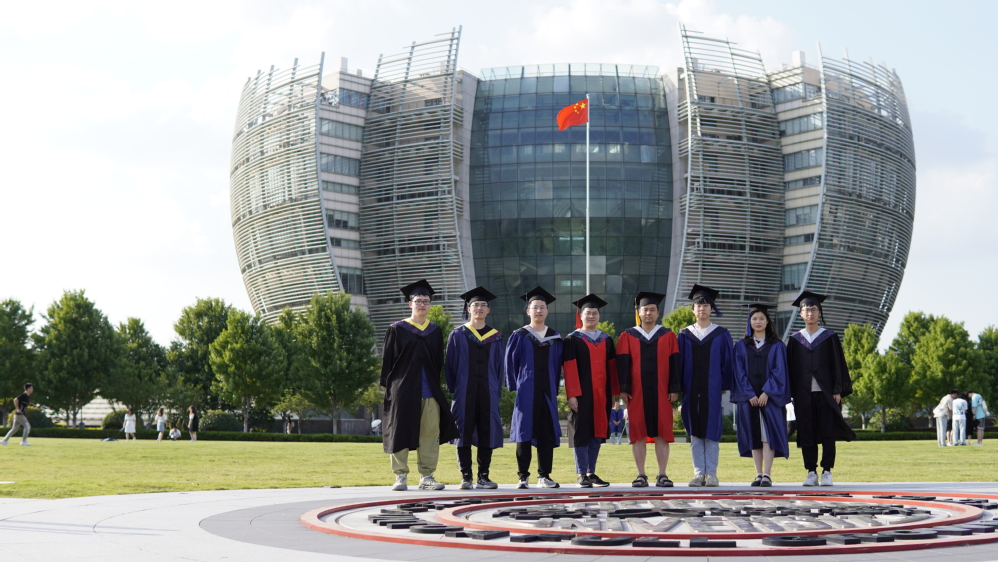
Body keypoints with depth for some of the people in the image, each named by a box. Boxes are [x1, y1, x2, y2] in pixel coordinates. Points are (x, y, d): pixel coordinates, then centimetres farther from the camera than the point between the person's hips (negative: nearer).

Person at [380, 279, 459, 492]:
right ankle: (400, 476, 5)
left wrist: (437, 386, 9)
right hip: (404, 390, -3)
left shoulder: (435, 332, 14)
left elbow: (439, 362, 16)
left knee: (430, 433, -1)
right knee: (401, 432, -2)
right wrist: (388, 388, -4)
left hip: (430, 392, 3)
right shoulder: (397, 330, 5)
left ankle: (426, 476, 5)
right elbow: (387, 360, 2)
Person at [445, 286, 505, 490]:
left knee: (487, 433, 0)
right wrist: (452, 389, -4)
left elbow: (499, 366, 10)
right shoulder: (458, 335, 7)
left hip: (488, 390, 2)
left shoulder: (495, 337, 12)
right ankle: (466, 477, 4)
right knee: (464, 432, -2)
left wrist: (497, 390, 0)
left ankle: (483, 477, 6)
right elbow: (450, 364, 4)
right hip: (464, 391, -1)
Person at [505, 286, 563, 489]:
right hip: (526, 392, -3)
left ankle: (544, 476, 10)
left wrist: (555, 388, 4)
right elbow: (509, 363, 2)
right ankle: (523, 477, 3)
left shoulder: (555, 338, 11)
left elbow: (558, 365, 12)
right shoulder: (519, 336, 3)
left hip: (547, 393, 3)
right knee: (524, 433, -2)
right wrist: (514, 387, -5)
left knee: (547, 434, 2)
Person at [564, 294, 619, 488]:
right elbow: (569, 369, -7)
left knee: (597, 431, 6)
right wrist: (572, 395, -14)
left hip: (602, 393, 4)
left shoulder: (606, 340, 13)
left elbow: (612, 368, 13)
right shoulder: (572, 339, 0)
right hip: (582, 393, -4)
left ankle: (591, 472, 13)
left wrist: (613, 393, 8)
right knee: (581, 432, -2)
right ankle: (582, 474, 3)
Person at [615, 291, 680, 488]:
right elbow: (622, 364, 2)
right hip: (636, 393, 0)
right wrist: (623, 389, -6)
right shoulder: (627, 337, 7)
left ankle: (662, 475, 5)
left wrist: (674, 389, -4)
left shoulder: (668, 336, 9)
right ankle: (641, 475, 6)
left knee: (662, 433, 0)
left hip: (661, 393, 0)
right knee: (638, 434, 0)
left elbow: (674, 364, 4)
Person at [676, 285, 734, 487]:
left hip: (713, 391, -2)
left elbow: (727, 364, 3)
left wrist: (726, 387, -5)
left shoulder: (721, 336, 5)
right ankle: (699, 473, 8)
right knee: (695, 432, 3)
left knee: (711, 431, -2)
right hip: (691, 390, 2)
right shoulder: (684, 335, 9)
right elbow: (679, 364, 8)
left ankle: (711, 474, 3)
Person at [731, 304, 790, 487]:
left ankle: (767, 475, -10)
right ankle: (758, 474, 6)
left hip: (770, 396, -2)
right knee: (754, 436, 2)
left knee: (768, 435, -8)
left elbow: (779, 371, -2)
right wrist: (750, 395, -9)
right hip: (748, 397, 2)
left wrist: (766, 393, -13)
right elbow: (739, 372, 2)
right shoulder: (741, 346, 9)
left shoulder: (777, 346, 6)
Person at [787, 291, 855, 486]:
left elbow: (838, 365, 3)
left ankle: (827, 472, 2)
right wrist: (792, 394, 1)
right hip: (803, 393, 1)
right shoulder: (795, 340, 9)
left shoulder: (830, 338, 5)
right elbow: (791, 368, 9)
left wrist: (837, 391, -5)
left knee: (827, 433, -3)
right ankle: (811, 472, 5)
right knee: (807, 433, 1)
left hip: (825, 392, -1)